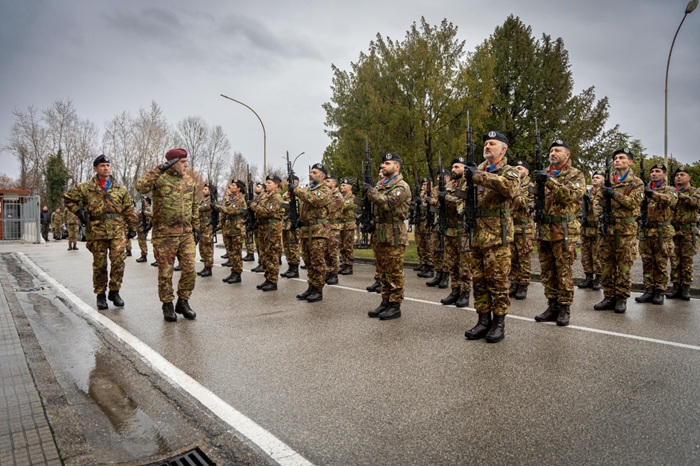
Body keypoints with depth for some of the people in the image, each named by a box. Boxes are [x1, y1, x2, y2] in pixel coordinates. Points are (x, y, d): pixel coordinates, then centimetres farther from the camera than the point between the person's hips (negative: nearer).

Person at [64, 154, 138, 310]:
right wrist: (78, 210, 3)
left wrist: (132, 227, 7)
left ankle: (114, 291, 6)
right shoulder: (85, 188, 5)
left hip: (117, 230, 1)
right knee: (99, 264, 7)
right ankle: (100, 295, 18)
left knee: (118, 261, -10)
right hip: (96, 231, 0)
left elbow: (129, 209, 11)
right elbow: (68, 198, 16)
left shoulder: (120, 188, 9)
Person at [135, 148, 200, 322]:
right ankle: (167, 305, 19)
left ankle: (183, 302, 20)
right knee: (165, 273, 5)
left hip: (186, 234, 5)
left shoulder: (190, 181, 11)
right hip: (164, 235, -4)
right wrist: (159, 170, -21)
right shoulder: (159, 179, -5)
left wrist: (195, 227, 14)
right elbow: (140, 187, -25)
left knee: (190, 270, 3)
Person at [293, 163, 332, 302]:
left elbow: (315, 200, -24)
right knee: (308, 261, 11)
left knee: (317, 261, -4)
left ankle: (318, 290, 3)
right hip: (305, 229, 8)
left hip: (318, 230, -8)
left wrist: (296, 190, -18)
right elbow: (300, 207, 24)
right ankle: (311, 287, 20)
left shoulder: (325, 190, -4)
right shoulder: (306, 189, 19)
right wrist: (297, 219, 4)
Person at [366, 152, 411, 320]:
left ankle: (395, 306, 7)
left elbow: (387, 203, -25)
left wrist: (370, 191, -14)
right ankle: (385, 302, 22)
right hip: (379, 234, 8)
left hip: (394, 236, -8)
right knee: (383, 271, 13)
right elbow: (372, 205, 23)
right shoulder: (380, 184, 17)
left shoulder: (402, 186, -9)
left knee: (394, 273, -1)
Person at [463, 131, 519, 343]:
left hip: (497, 236, -5)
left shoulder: (509, 171, 0)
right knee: (478, 280, 8)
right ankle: (483, 321, 18)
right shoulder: (479, 169, 17)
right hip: (476, 235, 6)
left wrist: (479, 176, -24)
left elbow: (510, 187, -24)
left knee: (497, 281, 0)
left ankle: (499, 323, 10)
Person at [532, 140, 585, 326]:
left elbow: (572, 194, -19)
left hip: (564, 230, -5)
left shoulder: (576, 174, 0)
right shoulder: (544, 173, 16)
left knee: (564, 271, 0)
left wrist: (549, 181, -26)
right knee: (547, 271, 9)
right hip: (543, 229, 5)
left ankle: (564, 309, 9)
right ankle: (552, 306, 18)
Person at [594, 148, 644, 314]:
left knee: (624, 264, -1)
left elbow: (634, 202, -12)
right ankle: (609, 297, 11)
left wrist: (615, 194, -20)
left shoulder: (636, 183, 2)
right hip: (608, 227, 4)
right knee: (608, 263, 5)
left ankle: (621, 299, 6)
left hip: (626, 229, -4)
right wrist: (604, 197, 0)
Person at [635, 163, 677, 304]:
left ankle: (659, 292, 9)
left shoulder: (670, 190, 2)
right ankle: (649, 291, 12)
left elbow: (670, 199, -22)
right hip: (645, 231, 3)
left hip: (662, 232, -3)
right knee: (647, 263, 5)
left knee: (661, 263, 2)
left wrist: (652, 193, -38)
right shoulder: (645, 190, 13)